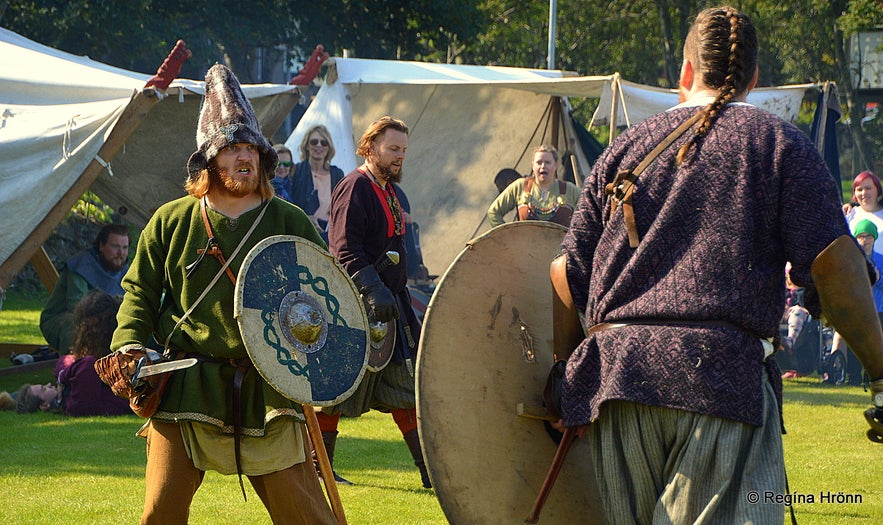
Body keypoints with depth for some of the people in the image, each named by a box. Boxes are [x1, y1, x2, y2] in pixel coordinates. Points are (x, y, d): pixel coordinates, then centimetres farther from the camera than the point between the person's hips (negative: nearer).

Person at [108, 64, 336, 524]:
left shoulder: (289, 222, 5)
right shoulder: (171, 221, 6)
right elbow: (140, 290, 12)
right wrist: (129, 344, -4)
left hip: (268, 388, 0)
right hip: (185, 390, 0)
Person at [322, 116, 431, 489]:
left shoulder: (389, 190, 17)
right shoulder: (355, 188, -13)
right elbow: (345, 250, -23)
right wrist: (374, 290, -31)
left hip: (391, 303, 9)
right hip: (359, 305, -9)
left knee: (405, 387, 9)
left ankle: (430, 469, 11)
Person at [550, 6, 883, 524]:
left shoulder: (626, 147, 20)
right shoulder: (780, 142, 7)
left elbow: (568, 271, 17)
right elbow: (834, 261, -5)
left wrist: (567, 373, 26)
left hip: (614, 367, 5)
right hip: (725, 375, -4)